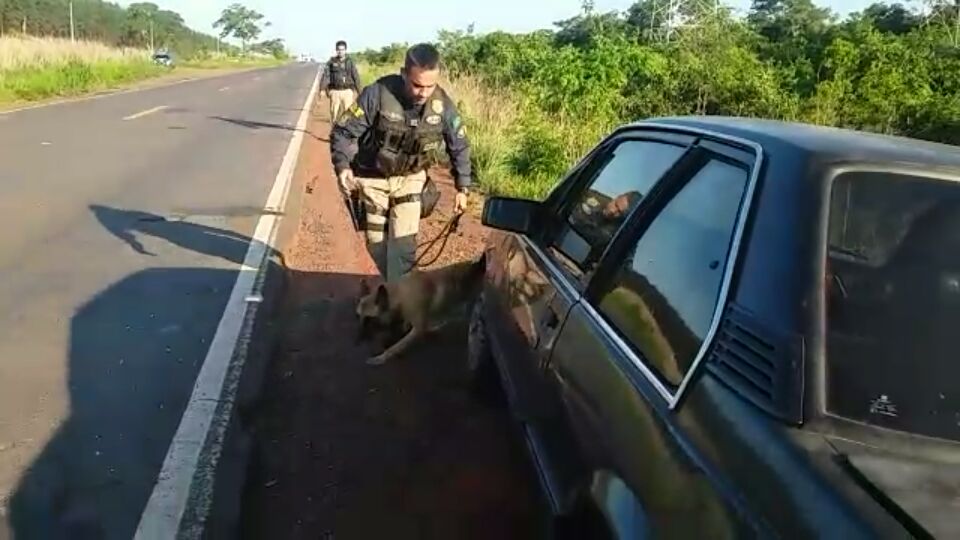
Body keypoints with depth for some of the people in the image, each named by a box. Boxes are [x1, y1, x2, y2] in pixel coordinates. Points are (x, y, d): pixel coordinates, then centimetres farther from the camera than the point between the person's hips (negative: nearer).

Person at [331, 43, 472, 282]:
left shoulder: (443, 105, -17)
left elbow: (459, 146, -1)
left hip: (410, 178, 1)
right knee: (377, 241, 11)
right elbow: (343, 131, -19)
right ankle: (394, 286, 37)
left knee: (404, 242, -8)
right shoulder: (377, 94, -28)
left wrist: (462, 188, 0)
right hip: (373, 178, -1)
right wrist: (343, 166, -35)